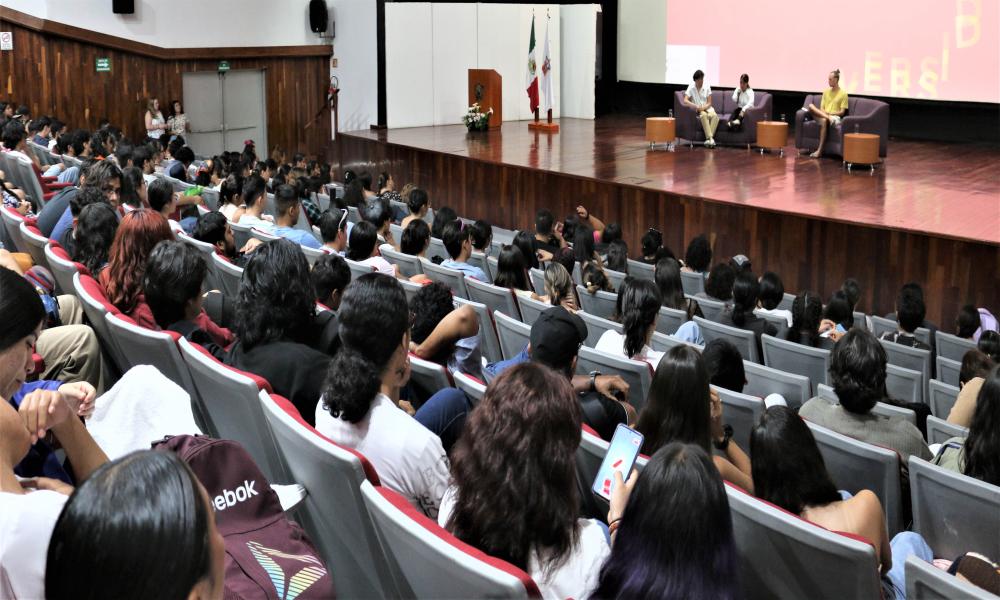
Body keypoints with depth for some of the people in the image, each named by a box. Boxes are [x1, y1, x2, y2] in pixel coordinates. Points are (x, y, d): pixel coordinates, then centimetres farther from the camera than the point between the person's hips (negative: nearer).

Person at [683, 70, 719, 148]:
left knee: (715, 116, -31)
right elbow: (685, 100, -16)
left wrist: (703, 107, -20)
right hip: (696, 111, -2)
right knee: (704, 115, -36)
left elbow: (709, 103, 1)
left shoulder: (707, 87, 2)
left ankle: (709, 139, -37)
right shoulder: (691, 88, -3)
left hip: (706, 108, 2)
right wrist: (696, 106, -29)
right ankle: (710, 138, -42)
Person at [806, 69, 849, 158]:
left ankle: (820, 150, -43)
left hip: (835, 117, -4)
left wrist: (830, 113, -15)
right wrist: (825, 113, -9)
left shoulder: (843, 93, 3)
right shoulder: (826, 91, 17)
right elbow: (821, 108, 13)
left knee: (824, 121, -41)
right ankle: (828, 118, -38)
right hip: (822, 115, 4)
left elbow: (842, 112, -2)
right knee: (810, 106, -23)